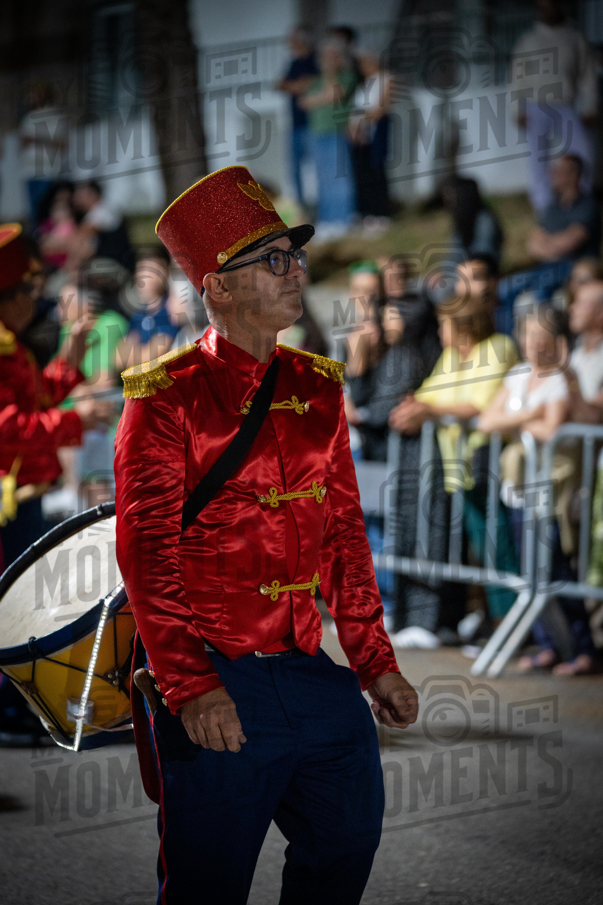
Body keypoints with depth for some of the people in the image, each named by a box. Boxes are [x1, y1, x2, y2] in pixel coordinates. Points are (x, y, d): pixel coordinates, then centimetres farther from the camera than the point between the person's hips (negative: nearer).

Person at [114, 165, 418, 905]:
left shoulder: (316, 390, 11)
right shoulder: (166, 399, -7)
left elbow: (345, 533, 15)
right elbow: (148, 557, -12)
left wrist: (375, 664, 9)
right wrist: (190, 688, -20)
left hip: (317, 675, 6)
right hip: (216, 684, -6)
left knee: (347, 843, 10)